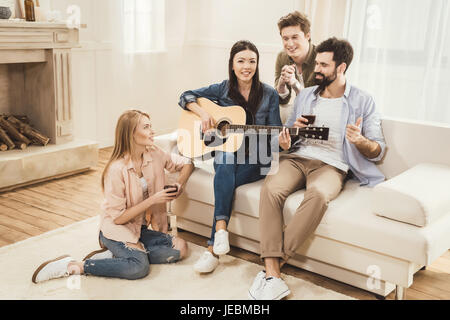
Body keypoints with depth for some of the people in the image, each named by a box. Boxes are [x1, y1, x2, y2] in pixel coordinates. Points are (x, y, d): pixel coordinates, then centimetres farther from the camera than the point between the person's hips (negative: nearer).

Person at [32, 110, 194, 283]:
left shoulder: (154, 154, -5)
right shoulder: (117, 169, -22)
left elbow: (187, 163, 11)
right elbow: (118, 217, -19)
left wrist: (179, 184, -8)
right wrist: (153, 200, -22)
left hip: (140, 228, 7)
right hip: (116, 230, -7)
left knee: (180, 248, -15)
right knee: (140, 266, -31)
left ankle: (114, 256, -8)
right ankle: (73, 266, -17)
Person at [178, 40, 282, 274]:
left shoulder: (269, 94, 3)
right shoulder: (222, 89, 6)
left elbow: (274, 131, 5)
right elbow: (186, 97, 10)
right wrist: (203, 113, -9)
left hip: (255, 159, -1)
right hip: (225, 153, 2)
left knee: (224, 181, -30)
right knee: (226, 163, -36)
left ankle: (213, 249, -28)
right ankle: (221, 228, -44)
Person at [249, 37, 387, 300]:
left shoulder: (363, 101, 8)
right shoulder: (305, 95, 21)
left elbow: (379, 151, 6)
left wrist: (360, 141, -17)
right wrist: (286, 141, 1)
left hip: (331, 165, -3)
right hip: (297, 158, 3)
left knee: (319, 193, -39)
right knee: (272, 188, -31)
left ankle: (277, 260, -29)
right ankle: (272, 275, -33)